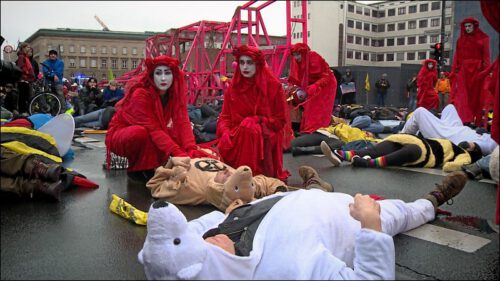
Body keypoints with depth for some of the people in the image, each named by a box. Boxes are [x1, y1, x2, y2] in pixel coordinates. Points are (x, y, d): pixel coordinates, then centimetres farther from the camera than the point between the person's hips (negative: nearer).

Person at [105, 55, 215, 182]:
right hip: (120, 137, -5)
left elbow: (182, 122, -22)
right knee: (141, 132, -37)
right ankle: (138, 169, -14)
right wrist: (178, 153, -44)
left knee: (176, 136, -18)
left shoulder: (175, 93, -11)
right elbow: (153, 129, -35)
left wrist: (191, 148, -39)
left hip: (149, 137, 6)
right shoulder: (141, 94, -28)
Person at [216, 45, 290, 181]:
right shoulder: (233, 87, 5)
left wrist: (256, 121, -17)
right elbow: (225, 116, 4)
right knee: (224, 146, -26)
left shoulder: (274, 86, -6)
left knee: (250, 129, -34)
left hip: (266, 136, -3)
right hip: (237, 134, 3)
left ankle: (256, 177, -20)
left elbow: (281, 120, -3)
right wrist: (225, 132, -18)